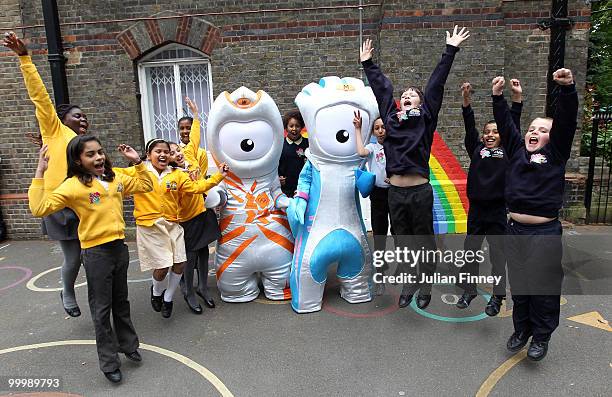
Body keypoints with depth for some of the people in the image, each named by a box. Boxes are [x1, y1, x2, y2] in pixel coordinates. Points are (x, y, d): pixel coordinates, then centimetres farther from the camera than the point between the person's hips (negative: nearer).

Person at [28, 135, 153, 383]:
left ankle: (128, 345, 38)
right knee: (102, 309, 7)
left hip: (119, 247, 5)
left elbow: (145, 186, 16)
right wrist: (40, 172, -23)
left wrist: (137, 162, 5)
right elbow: (39, 209, -21)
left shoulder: (116, 179, 5)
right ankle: (109, 362, 21)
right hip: (96, 252, -5)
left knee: (121, 302, 20)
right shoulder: (73, 186, -12)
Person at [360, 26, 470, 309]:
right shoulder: (390, 115, 13)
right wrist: (367, 63, 27)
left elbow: (436, 83, 6)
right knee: (403, 241, 13)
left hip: (420, 191, -3)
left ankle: (425, 288, 25)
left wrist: (450, 50, 6)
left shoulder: (425, 116, 6)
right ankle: (409, 285, 30)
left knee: (425, 241, 9)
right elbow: (380, 87, 20)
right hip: (395, 192, 3)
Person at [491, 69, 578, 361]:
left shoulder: (555, 153, 2)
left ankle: (541, 336, 22)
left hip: (546, 232, -4)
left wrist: (567, 89, -22)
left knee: (544, 285, 5)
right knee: (518, 282, 14)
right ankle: (522, 329, 31)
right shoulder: (516, 150, 11)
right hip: (515, 229, 4)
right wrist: (498, 97, -4)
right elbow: (505, 123, 6)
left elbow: (567, 121, -10)